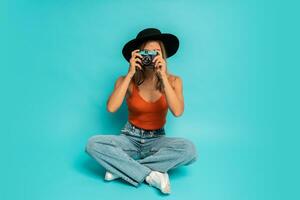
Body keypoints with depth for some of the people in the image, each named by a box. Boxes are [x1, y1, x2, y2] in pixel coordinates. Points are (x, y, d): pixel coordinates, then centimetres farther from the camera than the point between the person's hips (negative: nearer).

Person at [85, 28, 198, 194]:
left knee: (189, 149, -30)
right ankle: (151, 176, -26)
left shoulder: (173, 80, -7)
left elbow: (178, 111, -24)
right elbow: (111, 108, -25)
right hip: (130, 138, 0)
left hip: (157, 140, 1)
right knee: (93, 144, -26)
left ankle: (121, 168, -21)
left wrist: (163, 76, -28)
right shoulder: (126, 80, -9)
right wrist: (130, 74, -26)